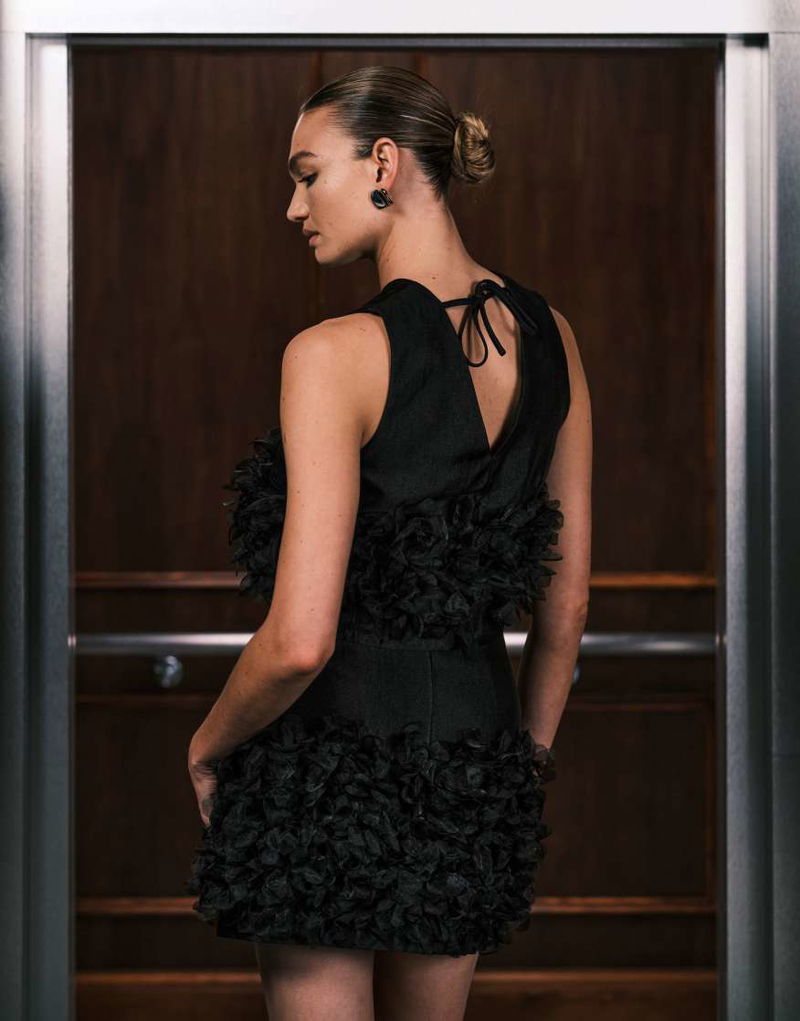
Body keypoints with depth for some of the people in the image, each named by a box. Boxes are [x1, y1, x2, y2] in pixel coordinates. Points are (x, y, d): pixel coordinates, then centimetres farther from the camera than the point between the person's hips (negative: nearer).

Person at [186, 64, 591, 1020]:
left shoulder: (335, 353, -18)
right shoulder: (550, 339, 2)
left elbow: (301, 641, -22)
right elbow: (568, 599, 9)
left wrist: (208, 743, -4)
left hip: (336, 757, -6)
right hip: (475, 764, 6)